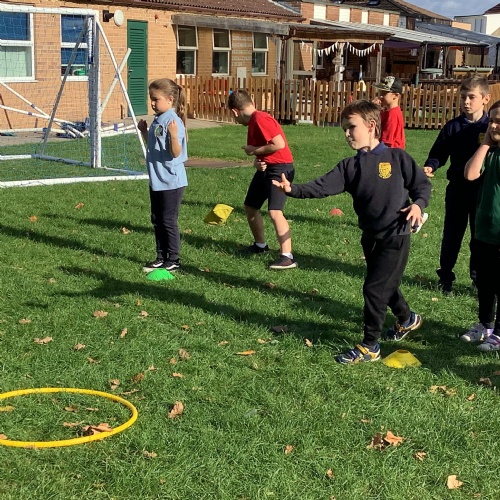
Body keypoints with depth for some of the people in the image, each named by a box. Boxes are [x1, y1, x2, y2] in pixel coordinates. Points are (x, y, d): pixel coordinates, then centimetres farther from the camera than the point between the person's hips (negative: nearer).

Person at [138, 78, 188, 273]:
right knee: (157, 220, 14)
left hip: (171, 181, -9)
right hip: (157, 180, 9)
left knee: (168, 221, -1)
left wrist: (173, 136, -39)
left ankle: (173, 260, 9)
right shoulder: (157, 120, 11)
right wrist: (144, 131, 16)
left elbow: (175, 152, -23)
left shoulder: (173, 121, -17)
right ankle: (161, 258, 24)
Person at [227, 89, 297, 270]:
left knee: (274, 211, -21)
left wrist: (254, 150, -13)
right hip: (265, 168, 11)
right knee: (250, 206, 20)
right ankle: (260, 245, 37)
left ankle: (287, 257, -20)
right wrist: (256, 161, -8)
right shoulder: (252, 122, 13)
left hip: (280, 168, -11)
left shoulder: (260, 119, -17)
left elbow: (279, 144, -26)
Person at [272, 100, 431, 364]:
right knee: (386, 285, 22)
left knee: (374, 288, -6)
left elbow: (422, 184, 0)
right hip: (370, 237, 6)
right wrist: (293, 189, -26)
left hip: (395, 236, -6)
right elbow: (322, 186, -11)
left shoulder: (396, 157, -8)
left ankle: (369, 346, 5)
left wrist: (417, 204, -19)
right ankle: (407, 319, 50)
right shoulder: (349, 166, 3)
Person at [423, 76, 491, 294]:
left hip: (483, 191, -1)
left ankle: (478, 276, 25)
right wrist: (430, 167, -18)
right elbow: (438, 154, 0)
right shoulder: (452, 127, -1)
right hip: (457, 189, 1)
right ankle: (445, 276, 22)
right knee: (452, 234, 9)